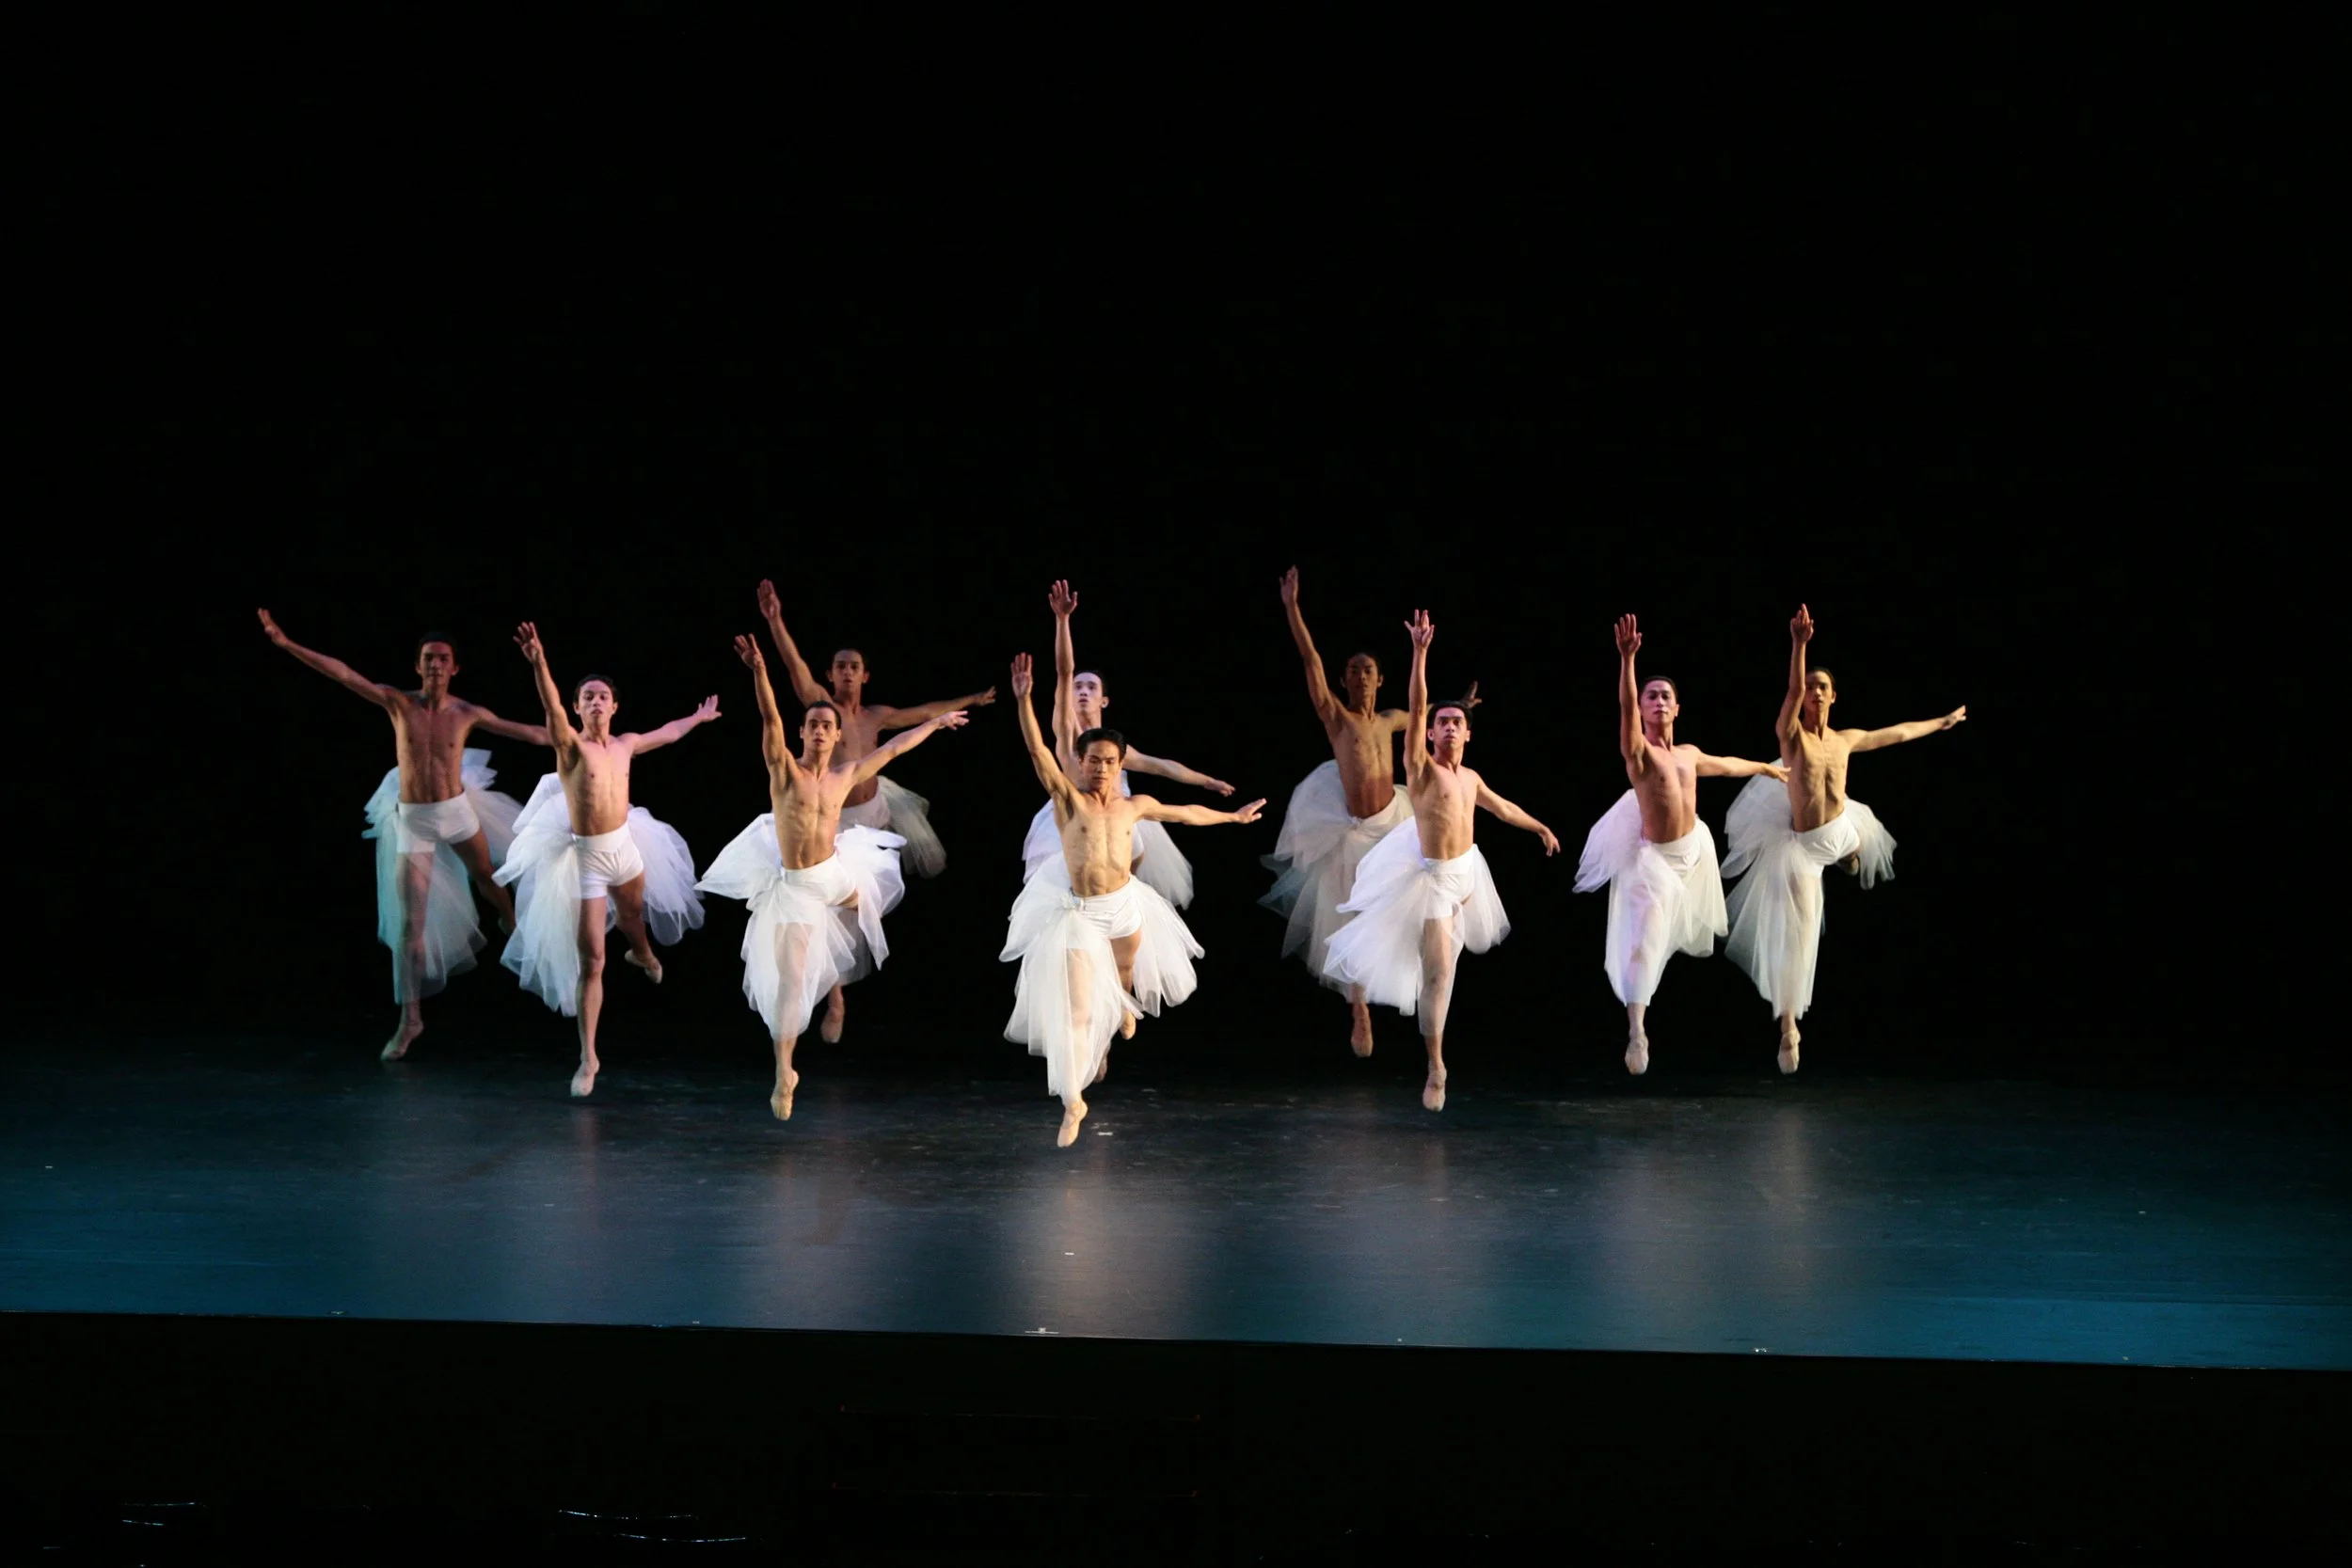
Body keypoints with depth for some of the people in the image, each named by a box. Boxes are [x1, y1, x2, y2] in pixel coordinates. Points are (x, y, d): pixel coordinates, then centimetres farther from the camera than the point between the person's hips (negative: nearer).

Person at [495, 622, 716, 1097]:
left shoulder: (624, 745, 1)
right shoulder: (571, 745, -17)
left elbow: (665, 734, 22)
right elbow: (552, 708, -37)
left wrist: (697, 718, 39)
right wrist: (538, 662, -54)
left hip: (625, 846, 6)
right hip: (587, 856, -6)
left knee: (633, 914, 35)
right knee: (591, 960, -7)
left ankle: (644, 954, 74)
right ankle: (588, 1058, -1)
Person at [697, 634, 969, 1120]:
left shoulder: (845, 776, 3)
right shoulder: (785, 769, -9)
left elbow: (894, 748, 15)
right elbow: (771, 721, -24)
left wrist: (936, 722, 26)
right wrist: (759, 671, -39)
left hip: (835, 875, 5)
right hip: (793, 885, -5)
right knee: (790, 979, -7)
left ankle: (836, 994, 52)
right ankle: (784, 1072, -4)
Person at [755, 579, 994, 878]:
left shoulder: (875, 716, 2)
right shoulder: (822, 704, -16)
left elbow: (924, 713, 16)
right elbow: (796, 666, -31)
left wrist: (972, 700, 25)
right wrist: (775, 620, -47)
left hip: (877, 801, 6)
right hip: (838, 815, -6)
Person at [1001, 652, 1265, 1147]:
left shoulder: (1134, 805, 2)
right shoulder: (1069, 799, -10)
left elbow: (1187, 813, 18)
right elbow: (1038, 752, -24)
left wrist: (1234, 816, 28)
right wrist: (1024, 701, -37)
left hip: (1125, 907, 4)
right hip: (1079, 915, -4)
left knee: (1124, 977, 27)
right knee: (1075, 1008, -10)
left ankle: (1121, 1009, 67)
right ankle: (1073, 1104, -5)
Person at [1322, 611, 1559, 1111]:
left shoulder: (1470, 778, 4)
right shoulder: (1422, 769, -16)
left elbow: (1501, 807, 24)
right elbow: (1415, 710, -28)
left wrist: (1540, 828, 37)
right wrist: (1420, 653, -36)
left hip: (1466, 869, 7)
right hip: (1433, 877, -7)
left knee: (1448, 949, 26)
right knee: (1437, 972, -12)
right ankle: (1436, 1069, -9)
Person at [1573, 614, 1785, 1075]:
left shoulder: (1689, 755, 4)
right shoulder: (1638, 752, -18)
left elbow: (1727, 765, 24)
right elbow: (1626, 708, -36)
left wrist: (1767, 768, 40)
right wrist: (1627, 659, -49)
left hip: (1694, 848, 7)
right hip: (1655, 856, -7)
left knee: (1691, 927, 29)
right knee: (1644, 939, -19)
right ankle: (1636, 1031, -21)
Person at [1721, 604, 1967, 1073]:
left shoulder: (1845, 739, 3)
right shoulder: (1791, 734, -12)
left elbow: (1898, 733, 18)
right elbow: (1793, 690, -30)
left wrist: (1943, 722, 29)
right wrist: (1799, 644, -44)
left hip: (1838, 832, 6)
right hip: (1802, 843, -6)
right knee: (1795, 932, -7)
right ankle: (1788, 1024, -2)